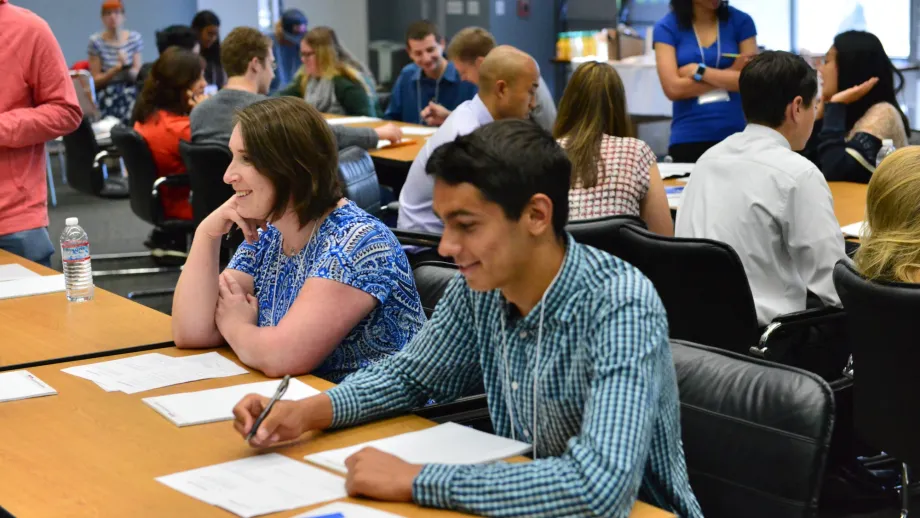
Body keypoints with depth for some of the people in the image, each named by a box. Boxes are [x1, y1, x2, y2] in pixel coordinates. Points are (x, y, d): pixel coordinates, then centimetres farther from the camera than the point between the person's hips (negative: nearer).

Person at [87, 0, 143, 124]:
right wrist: (117, 68, -16)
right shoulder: (96, 41, -2)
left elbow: (136, 74, 5)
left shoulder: (135, 38, 6)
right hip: (106, 95, -2)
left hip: (129, 92, 2)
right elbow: (96, 80, -1)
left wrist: (126, 67, -17)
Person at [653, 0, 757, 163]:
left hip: (737, 134, 1)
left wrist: (699, 71, -9)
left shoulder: (741, 21, 4)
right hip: (689, 137, -1)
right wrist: (730, 73, -5)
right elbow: (674, 89, -9)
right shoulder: (666, 27, 1)